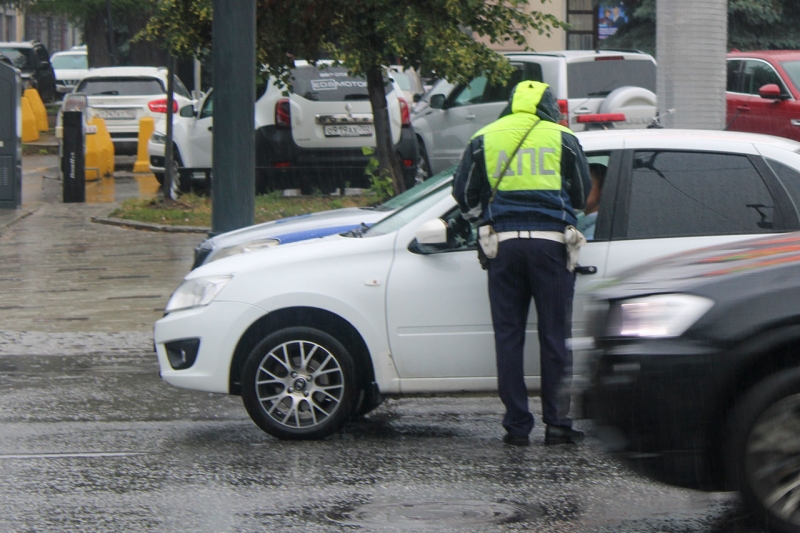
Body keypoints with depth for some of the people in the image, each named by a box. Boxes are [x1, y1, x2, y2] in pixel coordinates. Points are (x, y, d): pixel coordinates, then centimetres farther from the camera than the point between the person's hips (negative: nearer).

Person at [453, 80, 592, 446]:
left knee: (509, 337, 5)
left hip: (505, 242, 1)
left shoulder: (483, 140, 12)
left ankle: (517, 426, 2)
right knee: (555, 336, 4)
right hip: (550, 242, -1)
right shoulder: (562, 139, 9)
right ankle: (558, 424, 2)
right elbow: (583, 193, 14)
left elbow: (464, 195, 11)